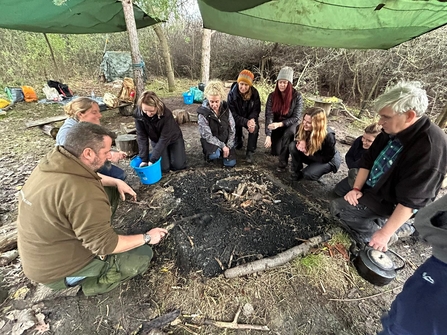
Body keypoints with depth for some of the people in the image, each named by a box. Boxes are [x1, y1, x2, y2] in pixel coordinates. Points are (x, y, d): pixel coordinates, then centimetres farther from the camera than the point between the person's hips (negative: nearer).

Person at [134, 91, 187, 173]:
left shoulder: (166, 114, -34)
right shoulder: (138, 114, -24)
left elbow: (164, 138, -32)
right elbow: (141, 137, -18)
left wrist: (152, 160, -32)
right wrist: (144, 159, -22)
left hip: (173, 138, -2)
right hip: (156, 140, 2)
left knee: (178, 165, -4)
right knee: (164, 168, -6)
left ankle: (170, 151, 25)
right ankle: (166, 153, 25)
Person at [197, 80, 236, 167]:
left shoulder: (225, 108, -9)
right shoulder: (203, 113, -20)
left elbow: (232, 129, -4)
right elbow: (208, 136, -18)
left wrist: (228, 146, -11)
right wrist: (222, 146, -21)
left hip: (226, 140, 4)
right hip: (211, 141, -4)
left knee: (230, 163, -5)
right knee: (214, 155, -34)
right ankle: (210, 153, 4)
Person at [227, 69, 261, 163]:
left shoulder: (254, 93, -14)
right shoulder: (232, 94, -21)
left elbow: (256, 109, -8)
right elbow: (232, 113, -23)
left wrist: (252, 120, -32)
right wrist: (246, 122, -38)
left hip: (250, 118, 0)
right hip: (236, 119, 0)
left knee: (255, 127, -29)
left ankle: (250, 152, -15)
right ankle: (239, 139, 17)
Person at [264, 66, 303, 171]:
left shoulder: (297, 96, -14)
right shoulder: (272, 96, -10)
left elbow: (296, 117, -16)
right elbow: (269, 115, -17)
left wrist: (280, 124, -32)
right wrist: (268, 135, -27)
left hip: (290, 124, -1)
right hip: (276, 125, 1)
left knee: (288, 134, -37)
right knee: (275, 151, -14)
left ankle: (283, 162, -19)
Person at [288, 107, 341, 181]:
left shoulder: (328, 136, -34)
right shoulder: (302, 127, -22)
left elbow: (326, 158, -24)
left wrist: (307, 153, -29)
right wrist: (301, 142, -28)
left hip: (329, 160, -4)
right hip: (311, 154, 5)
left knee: (308, 174, -29)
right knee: (293, 146, -23)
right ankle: (296, 171, -6)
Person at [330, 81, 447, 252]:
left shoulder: (430, 146, -31)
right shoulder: (392, 130, -9)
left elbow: (411, 200, -30)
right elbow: (368, 160, 1)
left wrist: (385, 234, -27)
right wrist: (356, 188, -6)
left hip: (392, 203, -8)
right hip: (371, 188, 8)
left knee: (339, 207, -17)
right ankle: (380, 220, 20)